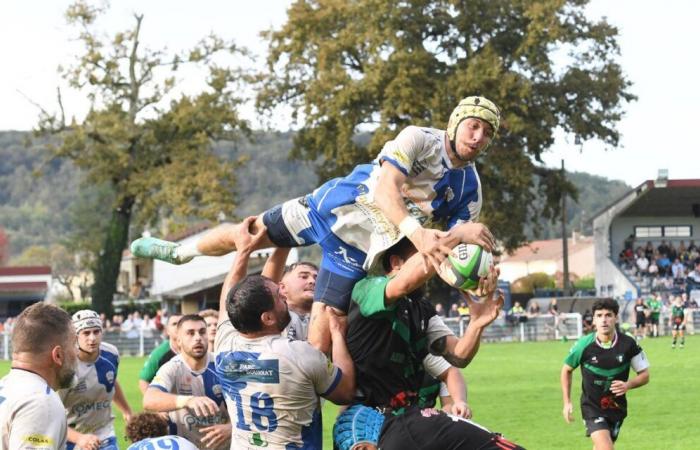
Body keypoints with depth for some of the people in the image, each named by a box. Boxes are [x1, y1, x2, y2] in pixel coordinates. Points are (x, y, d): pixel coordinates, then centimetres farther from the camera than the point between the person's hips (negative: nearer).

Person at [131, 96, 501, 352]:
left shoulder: (469, 190, -2)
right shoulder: (419, 140, -14)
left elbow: (442, 250, -3)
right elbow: (385, 188, -29)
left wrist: (462, 235, -28)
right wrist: (415, 232, -45)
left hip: (359, 250, 1)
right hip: (333, 209, -1)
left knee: (319, 343, -9)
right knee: (242, 235, 8)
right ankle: (181, 251, 40)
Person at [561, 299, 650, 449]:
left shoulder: (628, 345, -11)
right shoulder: (584, 345, -14)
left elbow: (644, 375, 0)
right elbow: (567, 370, 5)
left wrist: (628, 385, -21)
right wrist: (567, 402, 1)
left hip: (616, 407, 3)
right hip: (592, 407, -3)